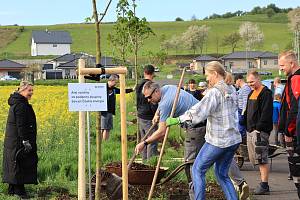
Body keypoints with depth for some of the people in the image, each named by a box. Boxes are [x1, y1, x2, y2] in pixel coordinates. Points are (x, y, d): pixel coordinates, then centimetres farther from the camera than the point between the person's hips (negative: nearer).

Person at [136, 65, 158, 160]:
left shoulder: (139, 86, 11)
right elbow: (153, 103, -18)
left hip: (140, 117, 9)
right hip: (149, 118, -9)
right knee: (152, 142, -6)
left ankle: (145, 160, 19)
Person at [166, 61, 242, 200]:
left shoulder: (214, 92, -16)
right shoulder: (232, 91, 10)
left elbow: (198, 113, -23)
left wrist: (178, 119, -17)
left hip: (218, 141, -8)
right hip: (233, 140, 8)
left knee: (198, 169, 7)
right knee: (222, 174, 18)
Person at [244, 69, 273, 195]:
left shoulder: (266, 93, -10)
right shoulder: (251, 93, 19)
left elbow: (266, 113, -18)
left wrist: (259, 128, -21)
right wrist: (246, 126, 18)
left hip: (260, 131, -10)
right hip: (250, 131, 10)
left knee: (261, 159, -10)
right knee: (254, 159, 11)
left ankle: (264, 186, -8)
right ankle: (263, 183, 17)